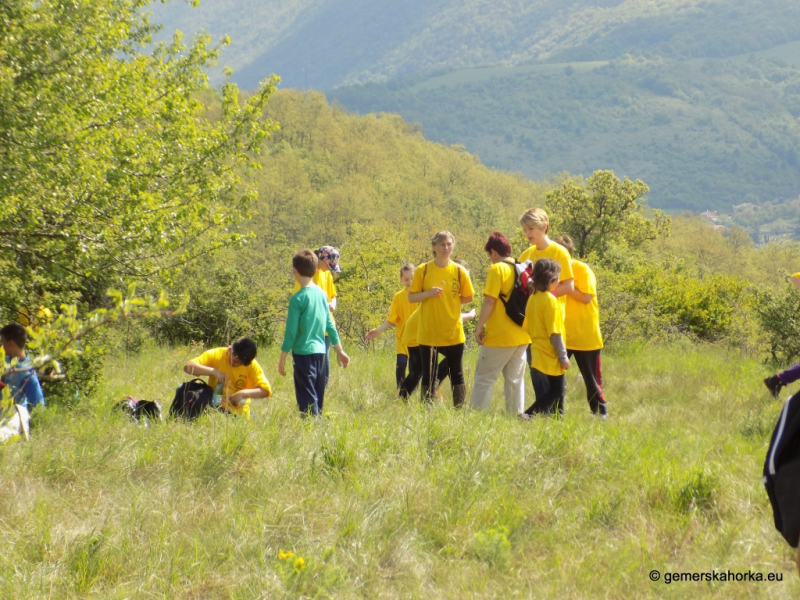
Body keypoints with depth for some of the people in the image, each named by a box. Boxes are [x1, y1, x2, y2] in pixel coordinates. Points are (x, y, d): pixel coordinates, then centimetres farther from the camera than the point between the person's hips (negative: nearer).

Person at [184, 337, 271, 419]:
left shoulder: (252, 365, -4)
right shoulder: (216, 355, -4)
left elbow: (266, 391, -9)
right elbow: (188, 367, -13)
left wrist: (243, 393, -23)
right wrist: (214, 371, -24)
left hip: (238, 414, 0)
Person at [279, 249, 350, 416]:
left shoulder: (297, 298, -12)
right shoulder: (322, 294, 6)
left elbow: (291, 331, -13)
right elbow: (330, 325, 13)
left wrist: (282, 358, -7)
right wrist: (339, 350, 21)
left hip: (303, 352, -7)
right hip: (320, 351, 7)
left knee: (306, 398, -6)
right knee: (318, 396, 15)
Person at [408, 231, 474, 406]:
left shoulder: (459, 271, -1)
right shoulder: (423, 270, -2)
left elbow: (468, 298, 8)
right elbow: (411, 297, -1)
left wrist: (450, 300, -2)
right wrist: (429, 294, -17)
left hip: (453, 332, 1)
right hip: (428, 332, 0)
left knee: (457, 374, 5)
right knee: (428, 374, 5)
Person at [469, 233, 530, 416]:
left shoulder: (497, 269, -11)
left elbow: (489, 301, -16)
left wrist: (479, 327, -9)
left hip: (499, 336, -7)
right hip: (522, 336, 7)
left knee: (484, 378, 0)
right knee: (515, 379, 12)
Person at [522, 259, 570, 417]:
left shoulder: (533, 298, 8)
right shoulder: (550, 300, -16)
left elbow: (527, 328, 13)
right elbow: (555, 333, -18)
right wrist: (563, 357, -12)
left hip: (537, 355, 8)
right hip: (551, 359, -8)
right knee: (555, 396, -1)